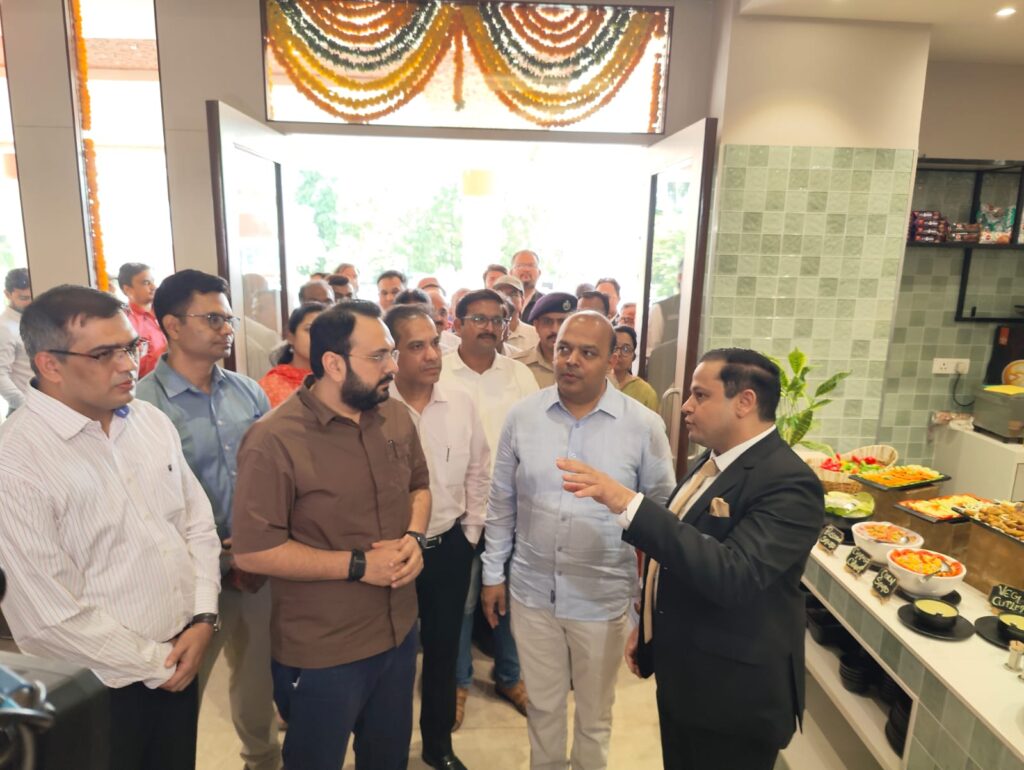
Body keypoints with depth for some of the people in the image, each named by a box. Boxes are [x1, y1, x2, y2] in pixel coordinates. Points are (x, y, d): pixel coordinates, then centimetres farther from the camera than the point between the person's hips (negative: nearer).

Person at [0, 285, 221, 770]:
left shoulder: (151, 420, -1)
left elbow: (197, 521, 5)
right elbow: (48, 614, -19)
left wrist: (203, 618, -5)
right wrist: (155, 664, -11)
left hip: (183, 658, 5)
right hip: (97, 688, -5)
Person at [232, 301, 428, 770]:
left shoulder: (396, 418, -3)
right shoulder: (275, 439, -23)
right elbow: (252, 552, -21)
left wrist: (414, 536, -10)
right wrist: (358, 564, -23)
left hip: (399, 635, 6)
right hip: (322, 655, -5)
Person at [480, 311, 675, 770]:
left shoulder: (644, 426, -12)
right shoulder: (522, 415, -6)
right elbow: (502, 504, 3)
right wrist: (493, 573, 6)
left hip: (603, 598, -1)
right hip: (531, 591, 2)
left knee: (594, 715, 22)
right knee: (542, 705, 22)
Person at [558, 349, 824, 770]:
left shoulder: (788, 483, -24)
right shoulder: (713, 459, 3)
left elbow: (733, 575, -37)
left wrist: (627, 503, -41)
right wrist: (648, 626, 18)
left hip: (734, 694, -8)